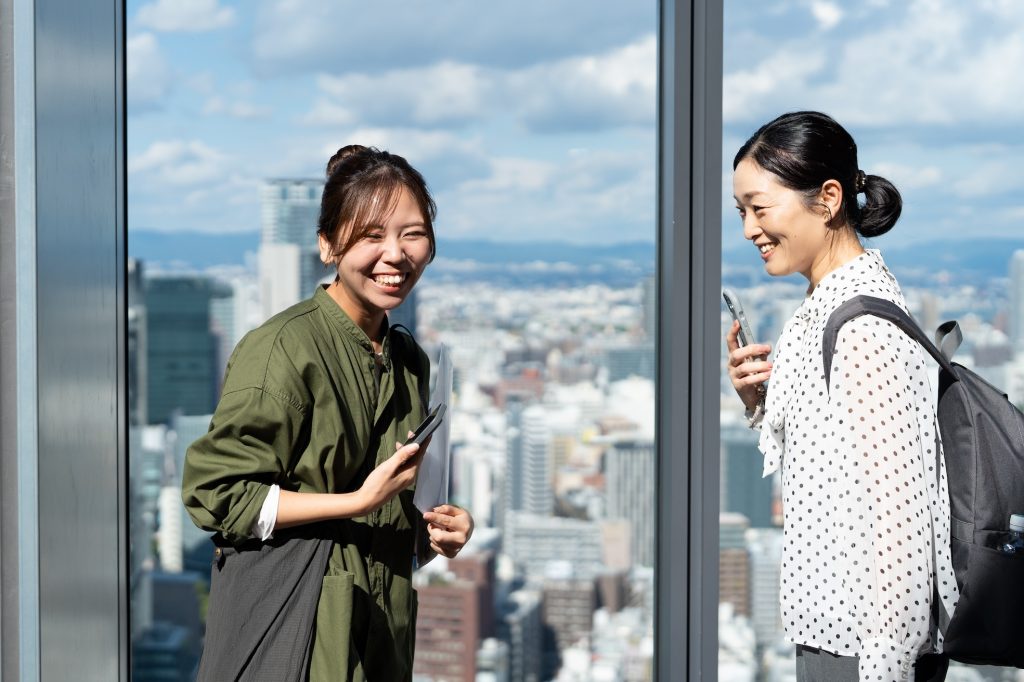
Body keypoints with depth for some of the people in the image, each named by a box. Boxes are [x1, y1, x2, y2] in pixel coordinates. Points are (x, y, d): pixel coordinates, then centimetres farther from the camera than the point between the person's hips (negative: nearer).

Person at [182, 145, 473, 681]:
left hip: (380, 624, 7)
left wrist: (430, 529, 1)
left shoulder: (408, 360, 11)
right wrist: (360, 501, -19)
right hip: (291, 624, -7)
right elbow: (215, 493, -16)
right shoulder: (284, 348, -14)